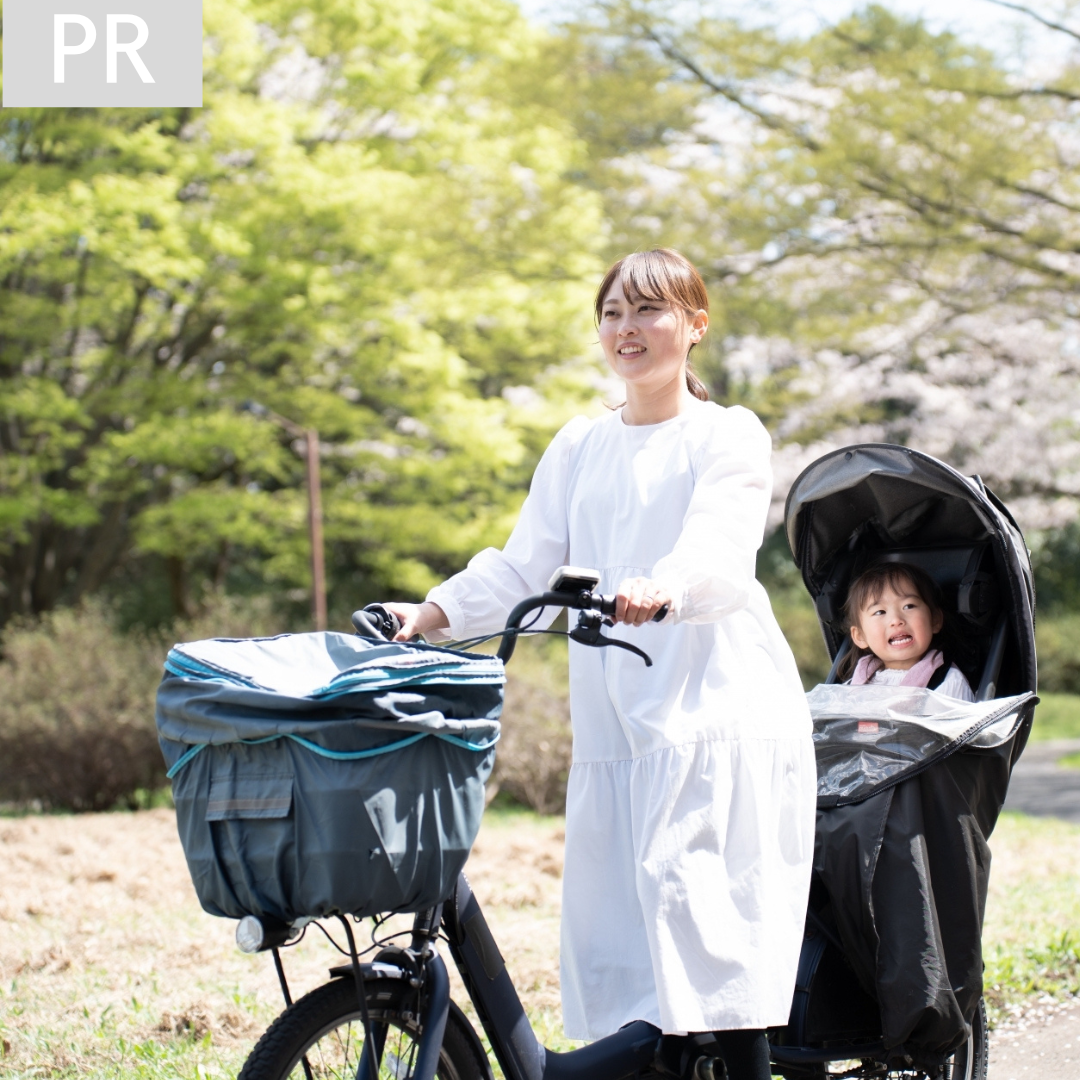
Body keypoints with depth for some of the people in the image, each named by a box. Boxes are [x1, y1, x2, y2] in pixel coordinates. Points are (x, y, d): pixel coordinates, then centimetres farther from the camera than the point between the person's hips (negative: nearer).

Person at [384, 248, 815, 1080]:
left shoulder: (728, 436, 2)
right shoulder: (579, 448, 19)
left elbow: (719, 555, -17)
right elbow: (522, 568, 13)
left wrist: (660, 590, -39)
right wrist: (431, 614, -4)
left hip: (717, 716, -5)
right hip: (616, 724, 5)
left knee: (712, 935, -13)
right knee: (618, 942, 1)